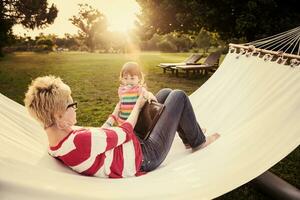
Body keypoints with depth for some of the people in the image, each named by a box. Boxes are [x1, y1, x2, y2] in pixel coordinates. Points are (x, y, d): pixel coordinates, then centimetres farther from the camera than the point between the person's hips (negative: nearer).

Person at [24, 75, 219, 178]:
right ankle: (198, 142, 22)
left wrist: (116, 112, 11)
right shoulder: (81, 141, -36)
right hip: (145, 157, -9)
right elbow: (125, 132, -22)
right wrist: (138, 106, -6)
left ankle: (188, 135, 34)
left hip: (134, 142, 9)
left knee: (166, 92, 13)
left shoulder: (57, 147, -6)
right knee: (179, 96, -2)